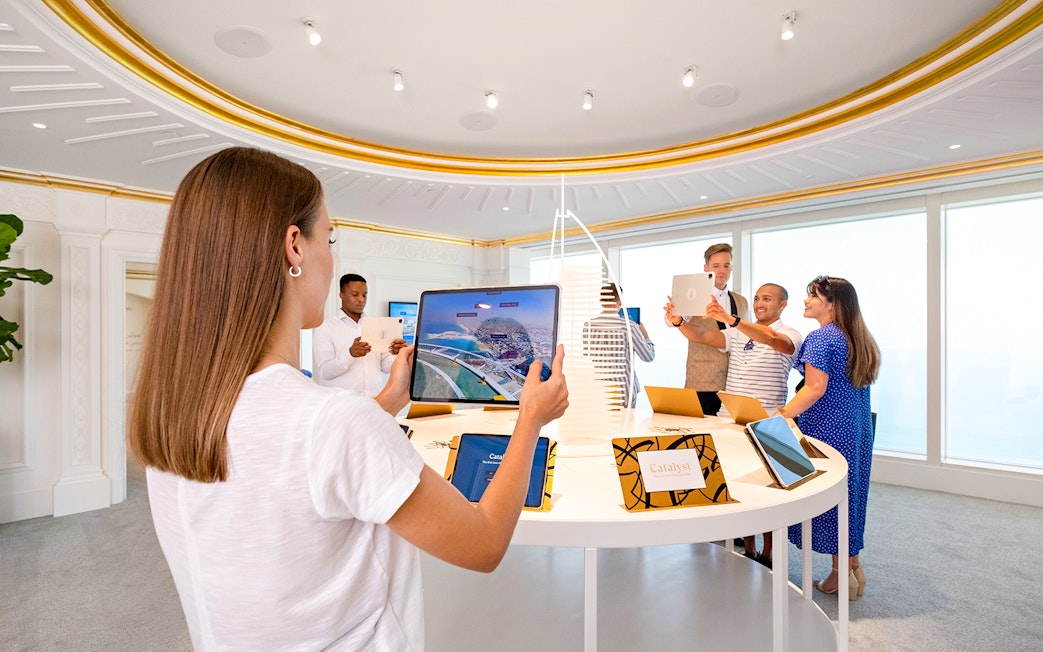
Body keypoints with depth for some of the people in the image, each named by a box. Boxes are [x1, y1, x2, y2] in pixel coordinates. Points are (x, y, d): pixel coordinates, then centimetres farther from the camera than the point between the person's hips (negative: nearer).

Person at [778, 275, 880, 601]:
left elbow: (815, 389, -21)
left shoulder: (820, 337, -16)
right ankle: (854, 566, 27)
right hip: (858, 427, 9)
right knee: (849, 492, 17)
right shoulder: (859, 339, 11)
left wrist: (781, 416, -16)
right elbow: (853, 386, 14)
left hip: (828, 428, -9)